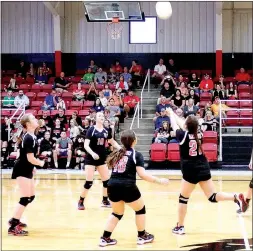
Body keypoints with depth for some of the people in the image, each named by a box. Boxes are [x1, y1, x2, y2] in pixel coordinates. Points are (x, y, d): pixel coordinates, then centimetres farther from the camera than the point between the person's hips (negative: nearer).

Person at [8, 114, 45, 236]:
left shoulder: (30, 136, 8)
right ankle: (13, 227, -10)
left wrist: (33, 167, 20)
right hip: (22, 171, -10)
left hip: (26, 170, 10)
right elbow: (30, 158, -23)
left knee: (31, 196, 16)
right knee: (25, 198, -12)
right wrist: (41, 163, -6)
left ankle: (14, 220, 25)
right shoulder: (29, 138, -22)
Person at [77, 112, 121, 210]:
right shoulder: (91, 130, -10)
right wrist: (92, 153, -32)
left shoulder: (106, 131, 5)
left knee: (106, 180, 6)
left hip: (102, 158, 6)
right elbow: (86, 145, -16)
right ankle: (81, 202, 5)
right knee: (89, 182, -10)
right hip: (90, 158, -6)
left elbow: (113, 142, 20)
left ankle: (105, 201, 23)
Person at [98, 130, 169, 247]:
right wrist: (159, 181, -5)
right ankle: (142, 236, 27)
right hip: (127, 186, -6)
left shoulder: (117, 153, 17)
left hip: (112, 185, 6)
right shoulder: (136, 155, -2)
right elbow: (142, 174, -10)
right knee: (140, 209, 18)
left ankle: (105, 238, 18)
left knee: (117, 213, 24)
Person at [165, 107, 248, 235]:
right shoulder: (197, 134, 7)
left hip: (191, 172, -6)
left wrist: (171, 113, 28)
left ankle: (180, 227, 13)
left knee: (183, 198, 8)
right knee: (212, 197, 5)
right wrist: (173, 114, 35)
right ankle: (236, 197, -18)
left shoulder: (183, 135, -9)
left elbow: (174, 125, 9)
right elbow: (182, 125, 24)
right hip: (204, 169, 6)